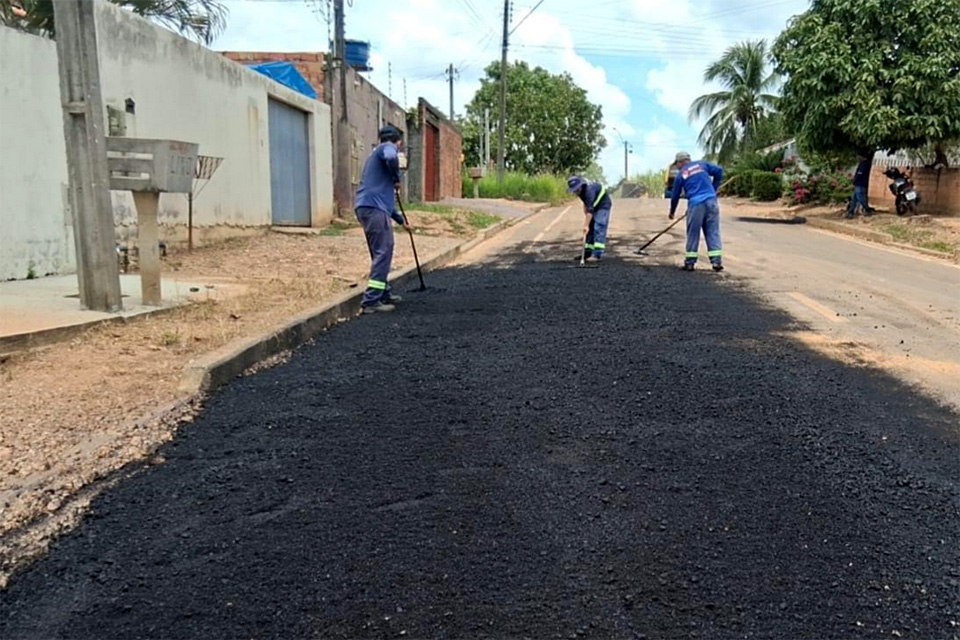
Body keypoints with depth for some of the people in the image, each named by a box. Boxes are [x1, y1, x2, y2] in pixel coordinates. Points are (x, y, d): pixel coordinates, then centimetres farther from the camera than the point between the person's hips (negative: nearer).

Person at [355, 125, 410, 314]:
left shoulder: (377, 154, 31)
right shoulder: (387, 147, 3)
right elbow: (391, 158, -26)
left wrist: (401, 220, 37)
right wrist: (397, 179, -6)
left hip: (367, 207, 10)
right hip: (374, 208, -10)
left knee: (381, 252, 18)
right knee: (383, 252, -11)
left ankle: (383, 293, 28)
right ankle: (371, 301, -14)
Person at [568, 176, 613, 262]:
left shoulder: (589, 190, -32)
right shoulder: (581, 191, -4)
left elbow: (590, 210, -35)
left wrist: (586, 225, -37)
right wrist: (586, 218, 4)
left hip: (603, 205, -9)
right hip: (595, 206, 9)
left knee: (599, 229, -17)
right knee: (591, 229, 5)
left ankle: (597, 254, -20)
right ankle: (588, 252, 9)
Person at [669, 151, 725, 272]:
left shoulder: (680, 175, 10)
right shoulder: (702, 164, 13)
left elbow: (675, 196, 16)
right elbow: (718, 171, 5)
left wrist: (672, 212, 30)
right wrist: (714, 188, 16)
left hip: (695, 204, -2)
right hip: (711, 201, 2)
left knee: (693, 233, 7)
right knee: (713, 232, 5)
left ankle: (690, 262, 10)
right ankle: (717, 261, 1)